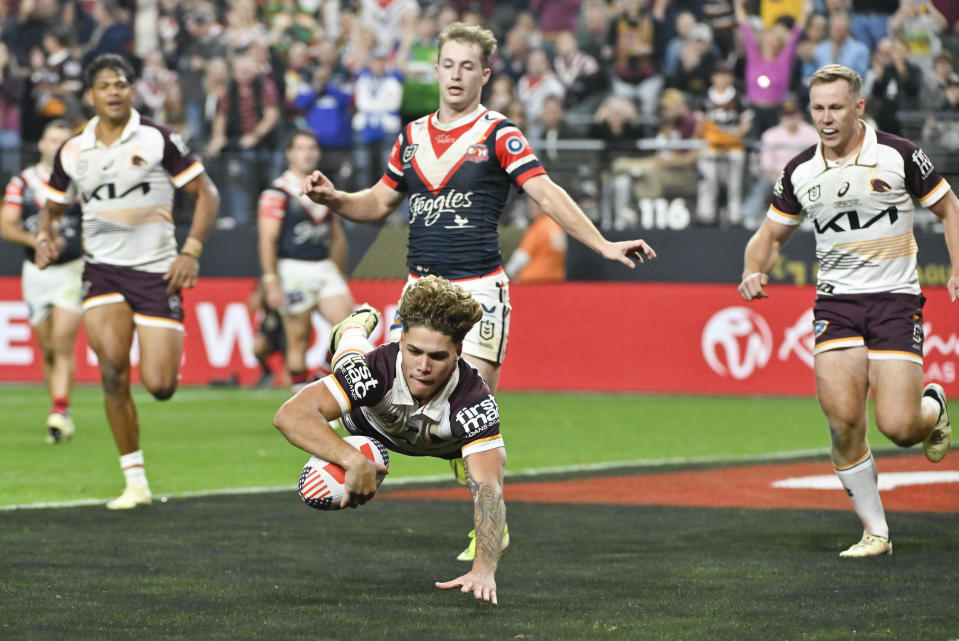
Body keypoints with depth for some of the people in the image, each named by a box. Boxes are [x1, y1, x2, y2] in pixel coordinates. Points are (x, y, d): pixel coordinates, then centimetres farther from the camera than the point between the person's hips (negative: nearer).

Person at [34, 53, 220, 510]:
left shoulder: (157, 139, -4)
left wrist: (191, 251, -11)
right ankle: (135, 483, -11)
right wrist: (44, 238, -2)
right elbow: (52, 206, 20)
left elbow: (206, 193, 0)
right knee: (113, 369, -20)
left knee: (160, 387, -9)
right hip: (103, 270, 2)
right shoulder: (73, 151, 6)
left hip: (157, 271, -2)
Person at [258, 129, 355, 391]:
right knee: (298, 339, -2)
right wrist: (271, 281, -16)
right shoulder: (277, 193, -5)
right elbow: (267, 240, -10)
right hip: (293, 269, -6)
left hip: (325, 269, 6)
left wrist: (341, 276, 22)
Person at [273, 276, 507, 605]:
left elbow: (487, 488, -57)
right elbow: (290, 414, -59)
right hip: (373, 422, 1)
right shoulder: (379, 368, -50)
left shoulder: (475, 401, -50)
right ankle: (358, 325, 61)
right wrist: (354, 461, -74)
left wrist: (484, 569, -74)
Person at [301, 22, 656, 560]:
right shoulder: (413, 137, 14)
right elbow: (380, 202, 24)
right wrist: (333, 198, 6)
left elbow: (547, 194, -10)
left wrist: (603, 244, -21)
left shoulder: (499, 134, -2)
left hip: (479, 288, -5)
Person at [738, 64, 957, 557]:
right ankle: (875, 532, 1)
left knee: (898, 427, -13)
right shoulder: (799, 172, 5)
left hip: (895, 299, -3)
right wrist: (754, 271, -4)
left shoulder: (899, 155, -5)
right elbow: (771, 234, 17)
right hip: (835, 303, 3)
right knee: (844, 419, -14)